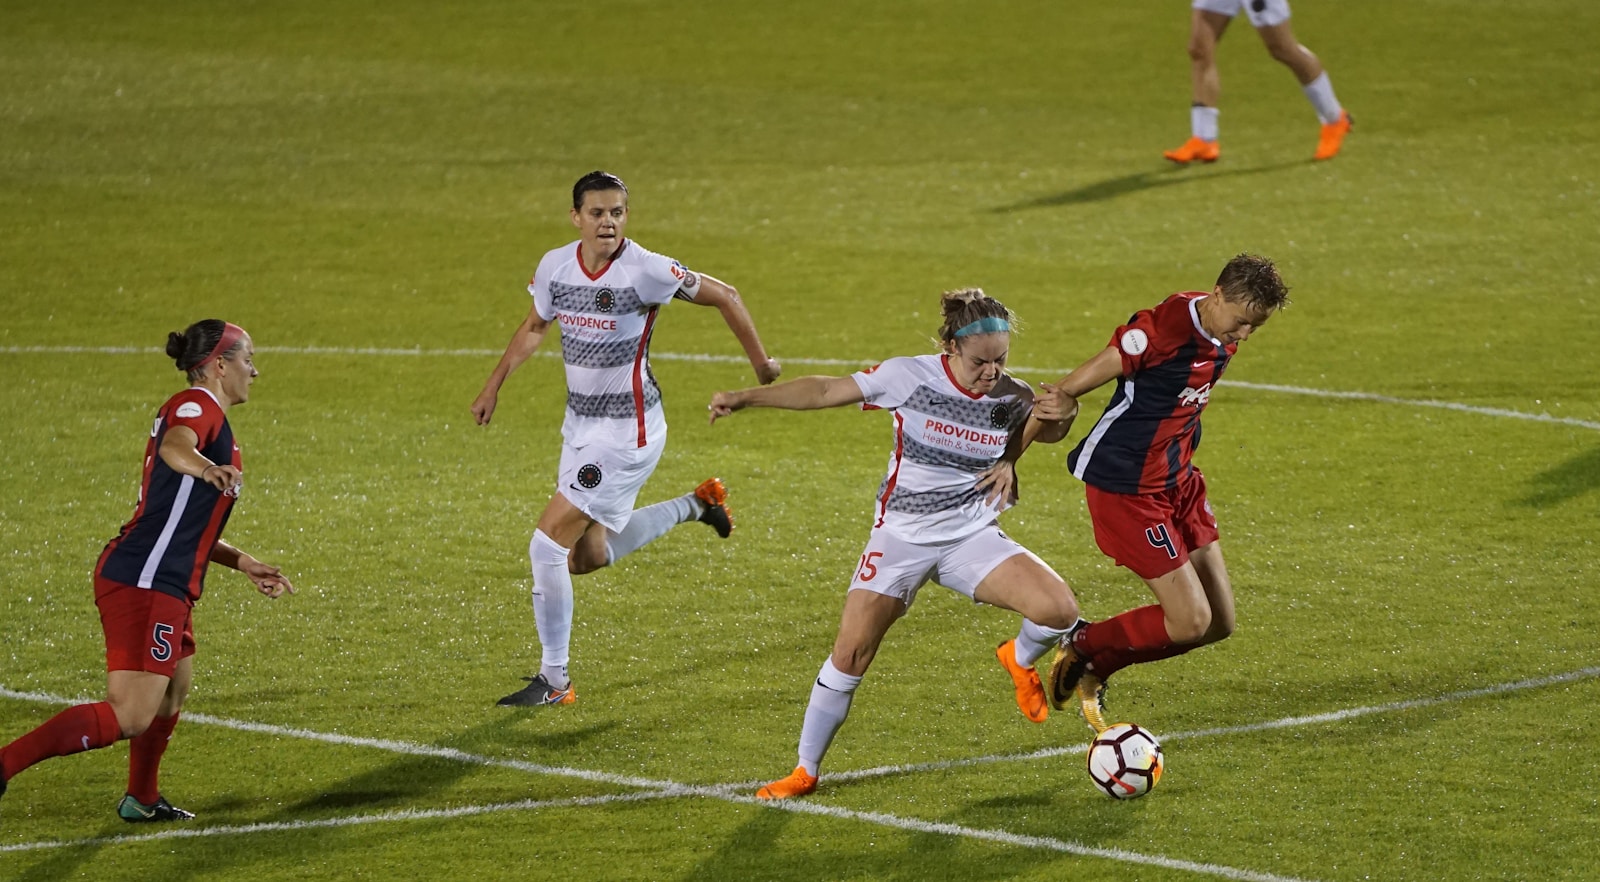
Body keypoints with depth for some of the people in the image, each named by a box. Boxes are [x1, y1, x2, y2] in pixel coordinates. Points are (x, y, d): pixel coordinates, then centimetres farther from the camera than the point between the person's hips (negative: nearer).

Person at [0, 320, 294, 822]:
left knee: (176, 686, 28)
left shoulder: (201, 413, 23)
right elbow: (173, 446, -34)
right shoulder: (197, 406, -8)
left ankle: (141, 800, 44)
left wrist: (244, 564, 29)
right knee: (129, 718, -15)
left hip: (164, 584, 11)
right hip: (144, 585, -11)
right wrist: (206, 467, -55)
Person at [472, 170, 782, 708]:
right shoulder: (555, 267, -2)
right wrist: (494, 385, 18)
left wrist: (763, 367, 2)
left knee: (549, 545, -12)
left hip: (627, 431, -8)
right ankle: (695, 506, 37)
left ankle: (554, 680, 0)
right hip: (580, 422, 8)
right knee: (586, 557, 17)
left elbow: (724, 296, -7)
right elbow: (534, 327, 19)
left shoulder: (645, 271, -20)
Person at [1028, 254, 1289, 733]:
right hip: (1125, 488, -9)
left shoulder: (1224, 338, 2)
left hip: (1178, 479, 9)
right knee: (1191, 622, -11)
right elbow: (1064, 392, -20)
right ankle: (1080, 649, 12)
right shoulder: (1162, 329, -24)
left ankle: (1094, 669, 21)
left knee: (1218, 622, 6)